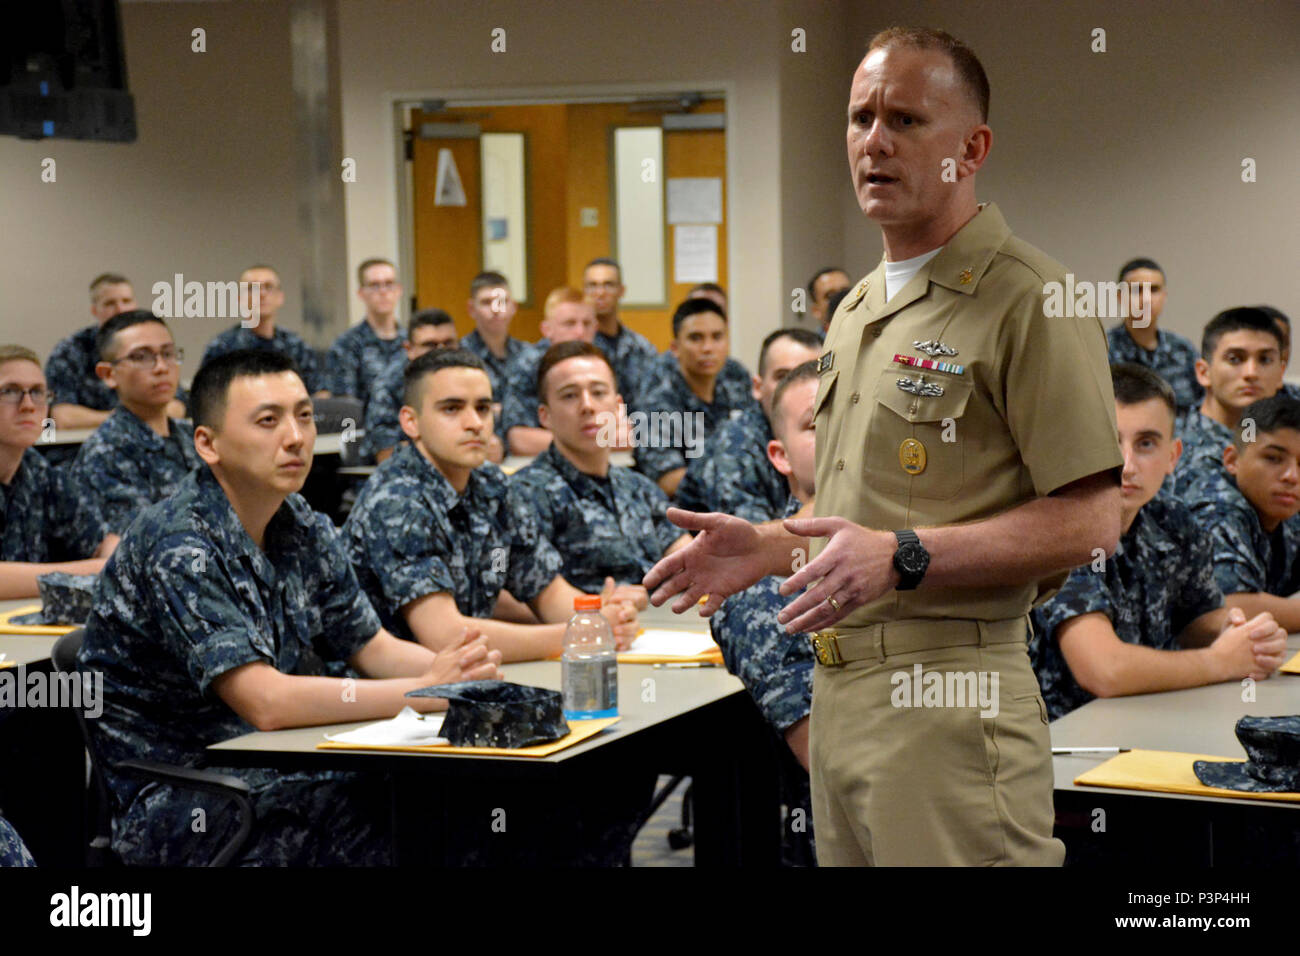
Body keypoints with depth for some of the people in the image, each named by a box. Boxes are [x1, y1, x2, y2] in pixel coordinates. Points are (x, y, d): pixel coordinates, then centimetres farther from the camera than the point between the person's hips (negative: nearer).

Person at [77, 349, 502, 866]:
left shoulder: (305, 530, 8)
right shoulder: (178, 546, -19)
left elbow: (373, 647, 13)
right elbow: (266, 702, -26)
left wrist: (449, 669, -10)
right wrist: (428, 691, -23)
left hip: (275, 774, 7)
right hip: (171, 803, -7)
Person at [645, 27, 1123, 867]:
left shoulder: (1029, 300, -9)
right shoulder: (857, 310, 20)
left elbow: (1090, 522, -16)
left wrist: (904, 557, -22)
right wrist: (767, 547, 12)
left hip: (951, 705, -8)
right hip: (837, 696, 8)